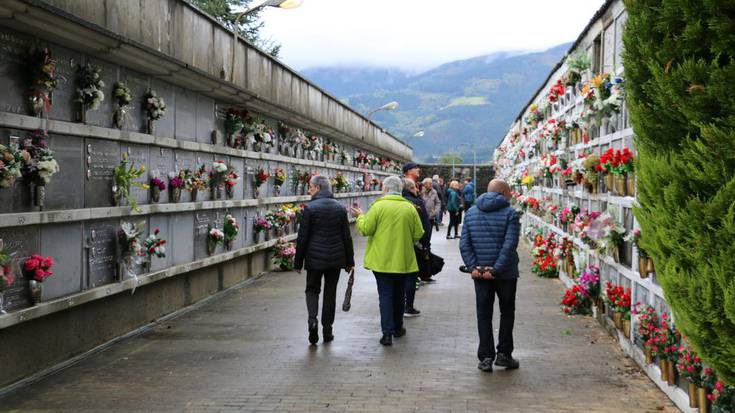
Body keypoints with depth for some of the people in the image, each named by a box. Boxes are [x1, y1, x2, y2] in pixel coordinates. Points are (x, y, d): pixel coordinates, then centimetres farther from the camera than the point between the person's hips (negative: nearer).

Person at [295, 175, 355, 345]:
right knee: (330, 293, 12)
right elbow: (347, 237, 5)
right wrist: (349, 261, 12)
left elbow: (302, 237, -9)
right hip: (335, 259, 3)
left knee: (312, 289, 12)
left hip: (315, 258, -3)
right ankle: (327, 330, 15)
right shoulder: (340, 208, 2)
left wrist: (298, 262, 0)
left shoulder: (310, 208, -10)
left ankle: (312, 319, -13)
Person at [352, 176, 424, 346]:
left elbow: (365, 229, -11)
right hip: (403, 260, 3)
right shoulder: (410, 208, -1)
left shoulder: (378, 206, -11)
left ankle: (387, 332, -7)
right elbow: (418, 234, 1)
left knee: (385, 295, 0)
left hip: (382, 260, -3)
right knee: (399, 294, 18)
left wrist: (360, 216, 7)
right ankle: (398, 328, 30)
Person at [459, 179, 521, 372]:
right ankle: (504, 354, 14)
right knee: (507, 313, 13)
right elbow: (509, 246, -17)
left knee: (484, 315, 9)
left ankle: (486, 357, 6)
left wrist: (473, 266, -5)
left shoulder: (471, 213, 7)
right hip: (506, 274, -3)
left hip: (480, 274, 3)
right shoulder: (510, 213, -8)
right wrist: (496, 270, -16)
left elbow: (464, 244, 1)